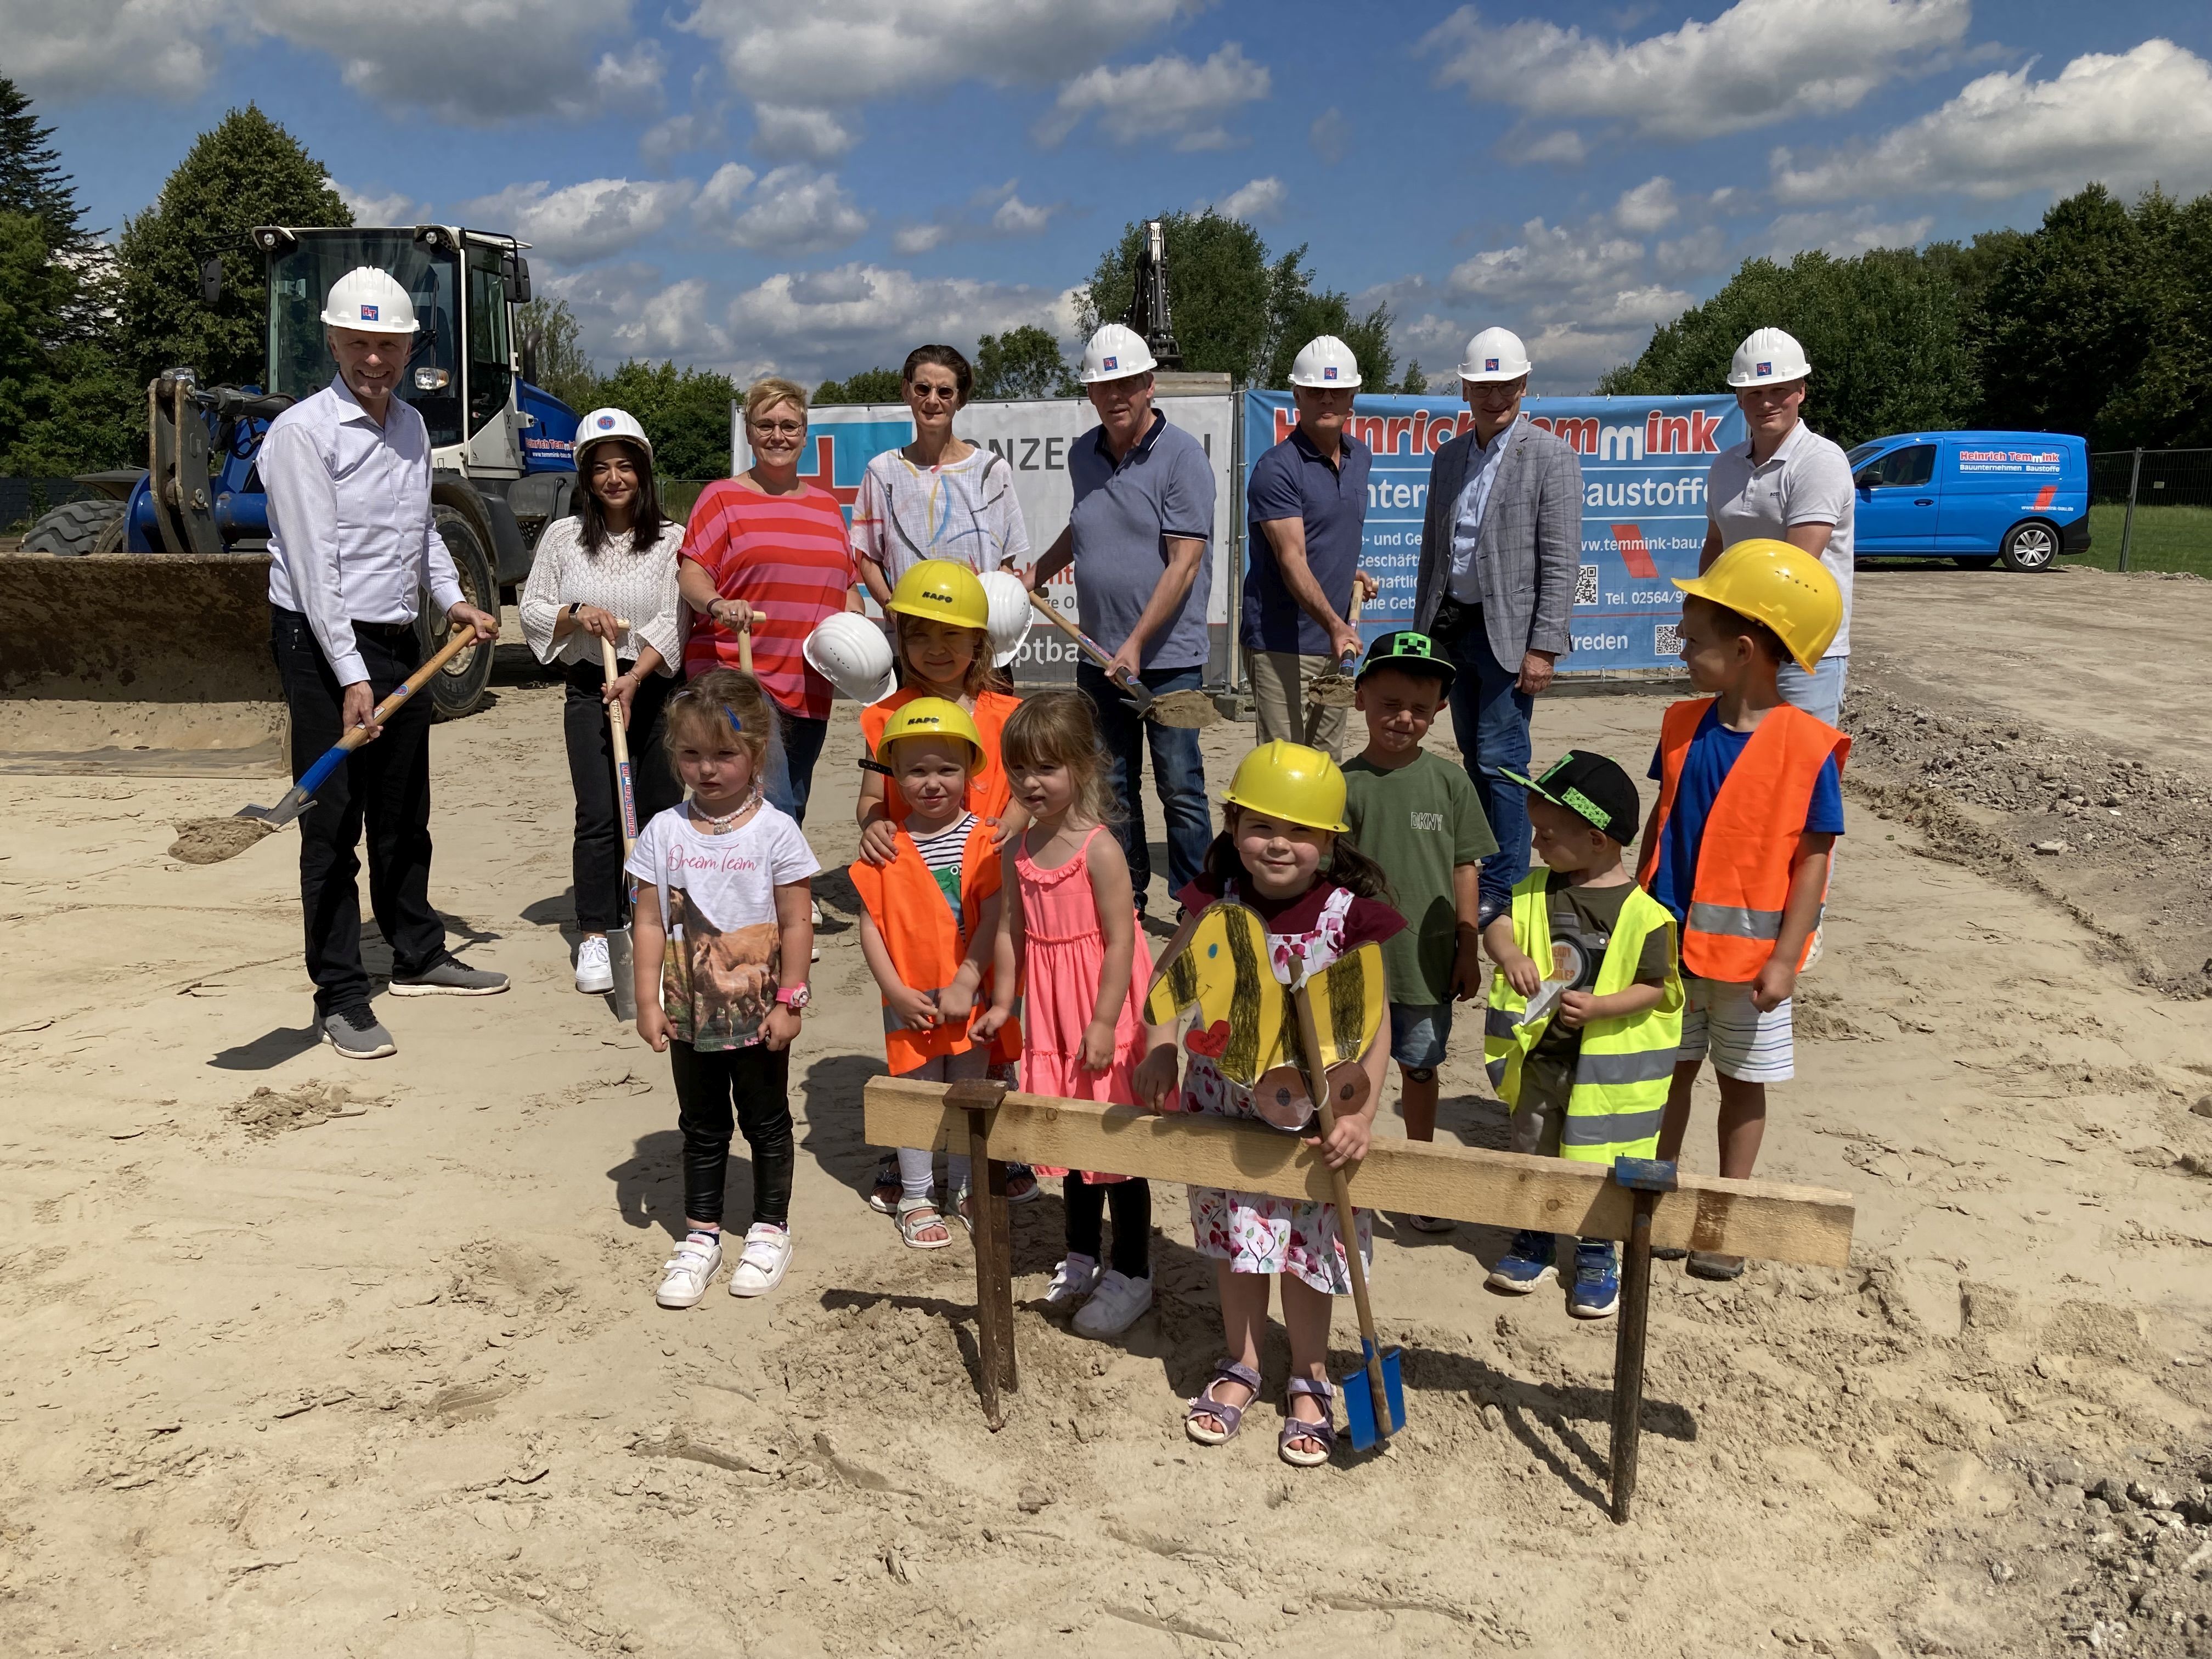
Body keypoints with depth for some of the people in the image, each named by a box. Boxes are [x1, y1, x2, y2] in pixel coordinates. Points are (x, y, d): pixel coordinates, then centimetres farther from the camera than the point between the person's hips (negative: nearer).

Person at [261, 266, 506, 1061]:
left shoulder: (411, 425, 11)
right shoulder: (303, 432, -13)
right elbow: (314, 565, -18)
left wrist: (452, 598, 12)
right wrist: (351, 677, -23)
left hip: (399, 642, 7)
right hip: (325, 646, -7)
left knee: (404, 814, 17)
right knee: (333, 824, -3)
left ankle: (418, 956, 32)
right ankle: (340, 999, 4)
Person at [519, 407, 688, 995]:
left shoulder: (671, 539, -1)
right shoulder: (563, 537, 3)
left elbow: (673, 621, -8)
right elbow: (531, 610, 7)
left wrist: (634, 679, -18)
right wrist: (576, 614, -13)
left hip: (655, 687, 0)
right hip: (589, 688, 0)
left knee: (663, 809, 7)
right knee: (599, 817, -7)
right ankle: (596, 936, -1)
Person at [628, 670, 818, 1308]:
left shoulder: (775, 832, -11)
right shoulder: (665, 832, -4)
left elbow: (796, 925, -9)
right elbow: (650, 921, -1)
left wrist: (788, 1002, -11)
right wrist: (648, 1001, -4)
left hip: (758, 1014, -2)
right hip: (692, 1013, 3)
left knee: (767, 1123, 13)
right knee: (702, 1129, 16)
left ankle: (770, 1229, 29)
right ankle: (701, 1235, 28)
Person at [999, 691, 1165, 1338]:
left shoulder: (1099, 850, -18)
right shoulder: (1018, 850, 2)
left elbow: (1121, 940, -19)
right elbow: (1012, 928, 10)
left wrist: (1104, 1023, -21)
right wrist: (1003, 1000, 9)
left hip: (1105, 1016, -6)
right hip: (1051, 1015, 7)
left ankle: (1131, 1274, 17)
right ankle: (1082, 1258, 36)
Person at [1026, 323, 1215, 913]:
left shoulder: (1181, 454, -9)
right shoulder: (1083, 454, 11)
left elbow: (1185, 562, -16)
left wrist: (1137, 644, -21)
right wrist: (1037, 574, 19)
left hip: (1168, 654, -6)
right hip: (1098, 654, 6)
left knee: (1180, 787, 0)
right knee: (1110, 787, 11)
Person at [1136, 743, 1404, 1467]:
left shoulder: (1350, 916, -17)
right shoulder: (1217, 902, -10)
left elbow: (1373, 1025, -14)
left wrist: (1361, 1114, -23)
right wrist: (1159, 1053, -7)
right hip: (1226, 1108, 2)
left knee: (1305, 1249, 11)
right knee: (1237, 1242, 17)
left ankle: (1309, 1380, 34)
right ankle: (1242, 1365, 39)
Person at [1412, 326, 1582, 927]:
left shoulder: (1551, 457, -6)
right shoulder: (1447, 457, 13)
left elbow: (1561, 562, -10)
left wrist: (1543, 648, -16)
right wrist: (1423, 630, 15)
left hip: (1508, 632, -6)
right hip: (1452, 626, 6)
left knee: (1500, 761, -7)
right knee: (1476, 759, 13)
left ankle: (1504, 890, 2)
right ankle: (1478, 876, 22)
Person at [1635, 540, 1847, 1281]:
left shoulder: (1807, 747, -17)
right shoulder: (1684, 726, -3)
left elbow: (1812, 857, -13)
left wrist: (1785, 957, -15)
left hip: (1750, 952, -4)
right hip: (1670, 941, 4)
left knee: (1742, 1080, 13)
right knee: (1670, 1068, 15)